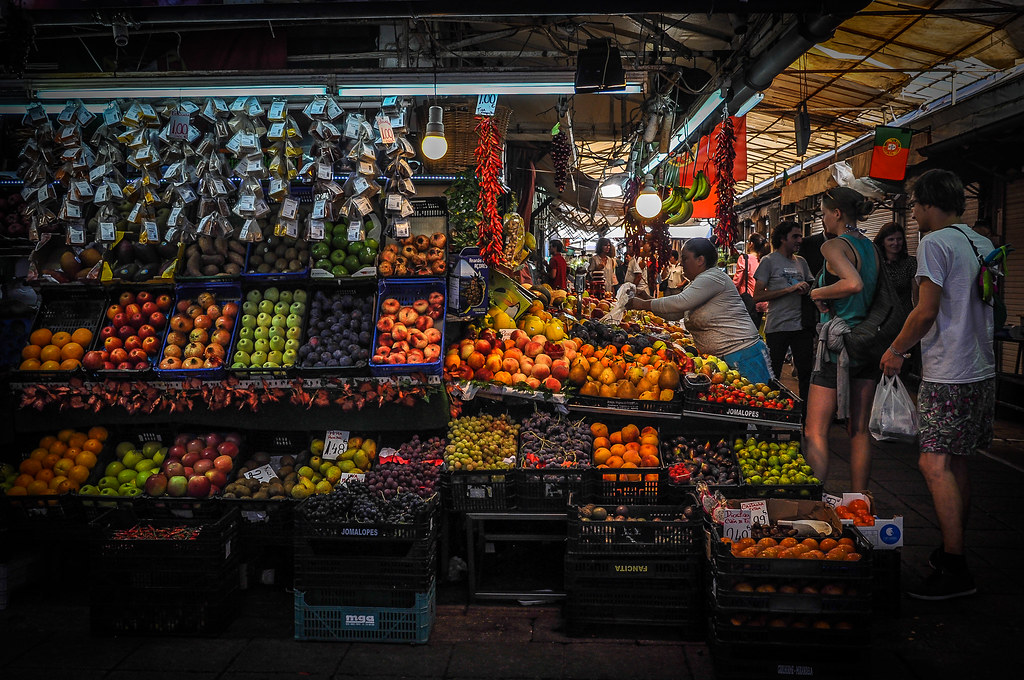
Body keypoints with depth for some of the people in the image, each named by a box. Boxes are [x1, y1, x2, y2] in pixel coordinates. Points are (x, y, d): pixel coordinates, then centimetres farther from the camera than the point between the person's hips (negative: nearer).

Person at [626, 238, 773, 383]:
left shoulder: (713, 277, -14)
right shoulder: (694, 285, 18)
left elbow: (680, 302, -23)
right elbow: (674, 314, 17)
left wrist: (644, 304, -16)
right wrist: (648, 301, 3)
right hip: (720, 357, 10)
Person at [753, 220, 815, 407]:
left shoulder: (801, 262, 14)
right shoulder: (769, 261, -2)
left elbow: (811, 286, 22)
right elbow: (758, 296, -10)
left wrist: (807, 290, -2)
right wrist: (790, 289, -16)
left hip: (802, 326, 5)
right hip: (777, 327, -5)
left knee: (806, 373, 8)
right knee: (772, 376, 3)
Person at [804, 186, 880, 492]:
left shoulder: (833, 245, -11)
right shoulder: (871, 247, 12)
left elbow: (854, 283, -28)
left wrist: (818, 292, -13)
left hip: (839, 344, -8)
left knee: (815, 432, -3)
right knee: (859, 430, 13)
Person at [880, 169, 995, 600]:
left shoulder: (935, 243, -11)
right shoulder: (983, 243, 15)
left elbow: (927, 311, -16)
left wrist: (896, 350, -2)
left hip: (948, 375, -9)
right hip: (982, 370, 9)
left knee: (935, 463, -9)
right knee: (956, 465, 13)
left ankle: (955, 570, -9)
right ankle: (952, 553, 22)